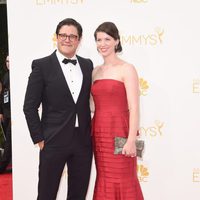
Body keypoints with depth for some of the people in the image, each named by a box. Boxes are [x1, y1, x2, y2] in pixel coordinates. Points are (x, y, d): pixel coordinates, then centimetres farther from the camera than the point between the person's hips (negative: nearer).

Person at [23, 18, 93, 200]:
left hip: (83, 141, 4)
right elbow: (30, 107, -6)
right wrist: (39, 139, -8)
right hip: (54, 142, -4)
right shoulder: (42, 65, -5)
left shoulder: (87, 65, 8)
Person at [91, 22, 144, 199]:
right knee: (104, 181, 12)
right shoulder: (96, 71, 13)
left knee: (122, 182, -1)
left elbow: (134, 108, -12)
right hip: (99, 133, 6)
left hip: (119, 131, -6)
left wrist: (132, 140, -19)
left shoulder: (127, 69, -6)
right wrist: (90, 131, 6)